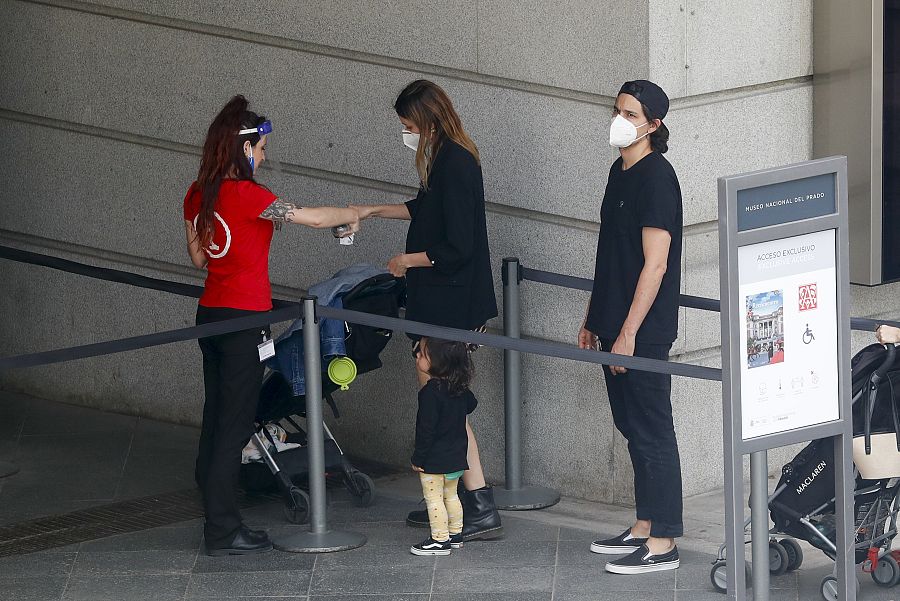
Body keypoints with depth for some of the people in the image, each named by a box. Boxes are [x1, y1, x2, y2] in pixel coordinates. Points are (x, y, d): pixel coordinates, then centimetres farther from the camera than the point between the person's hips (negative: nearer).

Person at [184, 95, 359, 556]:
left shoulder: (197, 196, 6)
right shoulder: (247, 195, -17)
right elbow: (313, 217, -13)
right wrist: (354, 215, 4)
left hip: (209, 313, 8)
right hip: (243, 319, -8)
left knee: (217, 416, 13)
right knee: (235, 423, -3)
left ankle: (217, 518, 18)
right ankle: (223, 531, 0)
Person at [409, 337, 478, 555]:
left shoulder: (431, 392, -23)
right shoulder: (459, 389, 0)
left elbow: (426, 429, -22)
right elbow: (471, 404, 21)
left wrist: (418, 458, -15)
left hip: (435, 459, -8)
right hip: (457, 455, 8)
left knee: (433, 498, 1)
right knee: (450, 495, 20)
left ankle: (439, 540, 2)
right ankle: (455, 535, 27)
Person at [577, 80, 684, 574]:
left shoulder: (656, 177, -16)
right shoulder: (621, 172, 12)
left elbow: (654, 264, -19)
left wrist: (628, 332, -21)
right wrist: (594, 318, 20)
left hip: (644, 330, -9)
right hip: (616, 324, 9)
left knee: (652, 430, -4)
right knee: (632, 426, 16)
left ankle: (662, 543, 1)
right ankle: (645, 526, 25)